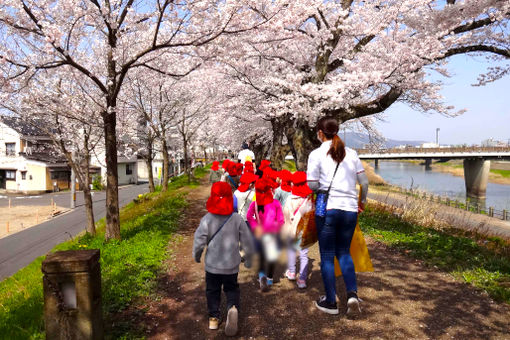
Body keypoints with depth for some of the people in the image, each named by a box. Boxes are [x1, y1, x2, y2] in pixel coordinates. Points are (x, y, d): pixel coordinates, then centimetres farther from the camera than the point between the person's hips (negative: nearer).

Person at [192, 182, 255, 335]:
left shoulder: (207, 219, -14)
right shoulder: (237, 219, -11)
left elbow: (199, 241, -9)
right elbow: (247, 242, -4)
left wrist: (196, 256, 12)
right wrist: (248, 260, 12)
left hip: (212, 264, 0)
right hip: (231, 265, 0)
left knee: (212, 290, 20)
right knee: (232, 288, 18)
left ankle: (213, 318, 26)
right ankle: (233, 308, -9)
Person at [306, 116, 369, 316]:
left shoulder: (316, 154, -4)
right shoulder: (351, 153, 8)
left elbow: (312, 185, -8)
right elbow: (364, 182, 8)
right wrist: (362, 202, 23)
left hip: (327, 208, -4)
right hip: (350, 209, 4)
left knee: (327, 255, 8)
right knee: (344, 252, 19)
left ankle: (330, 302, 17)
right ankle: (352, 294, 5)